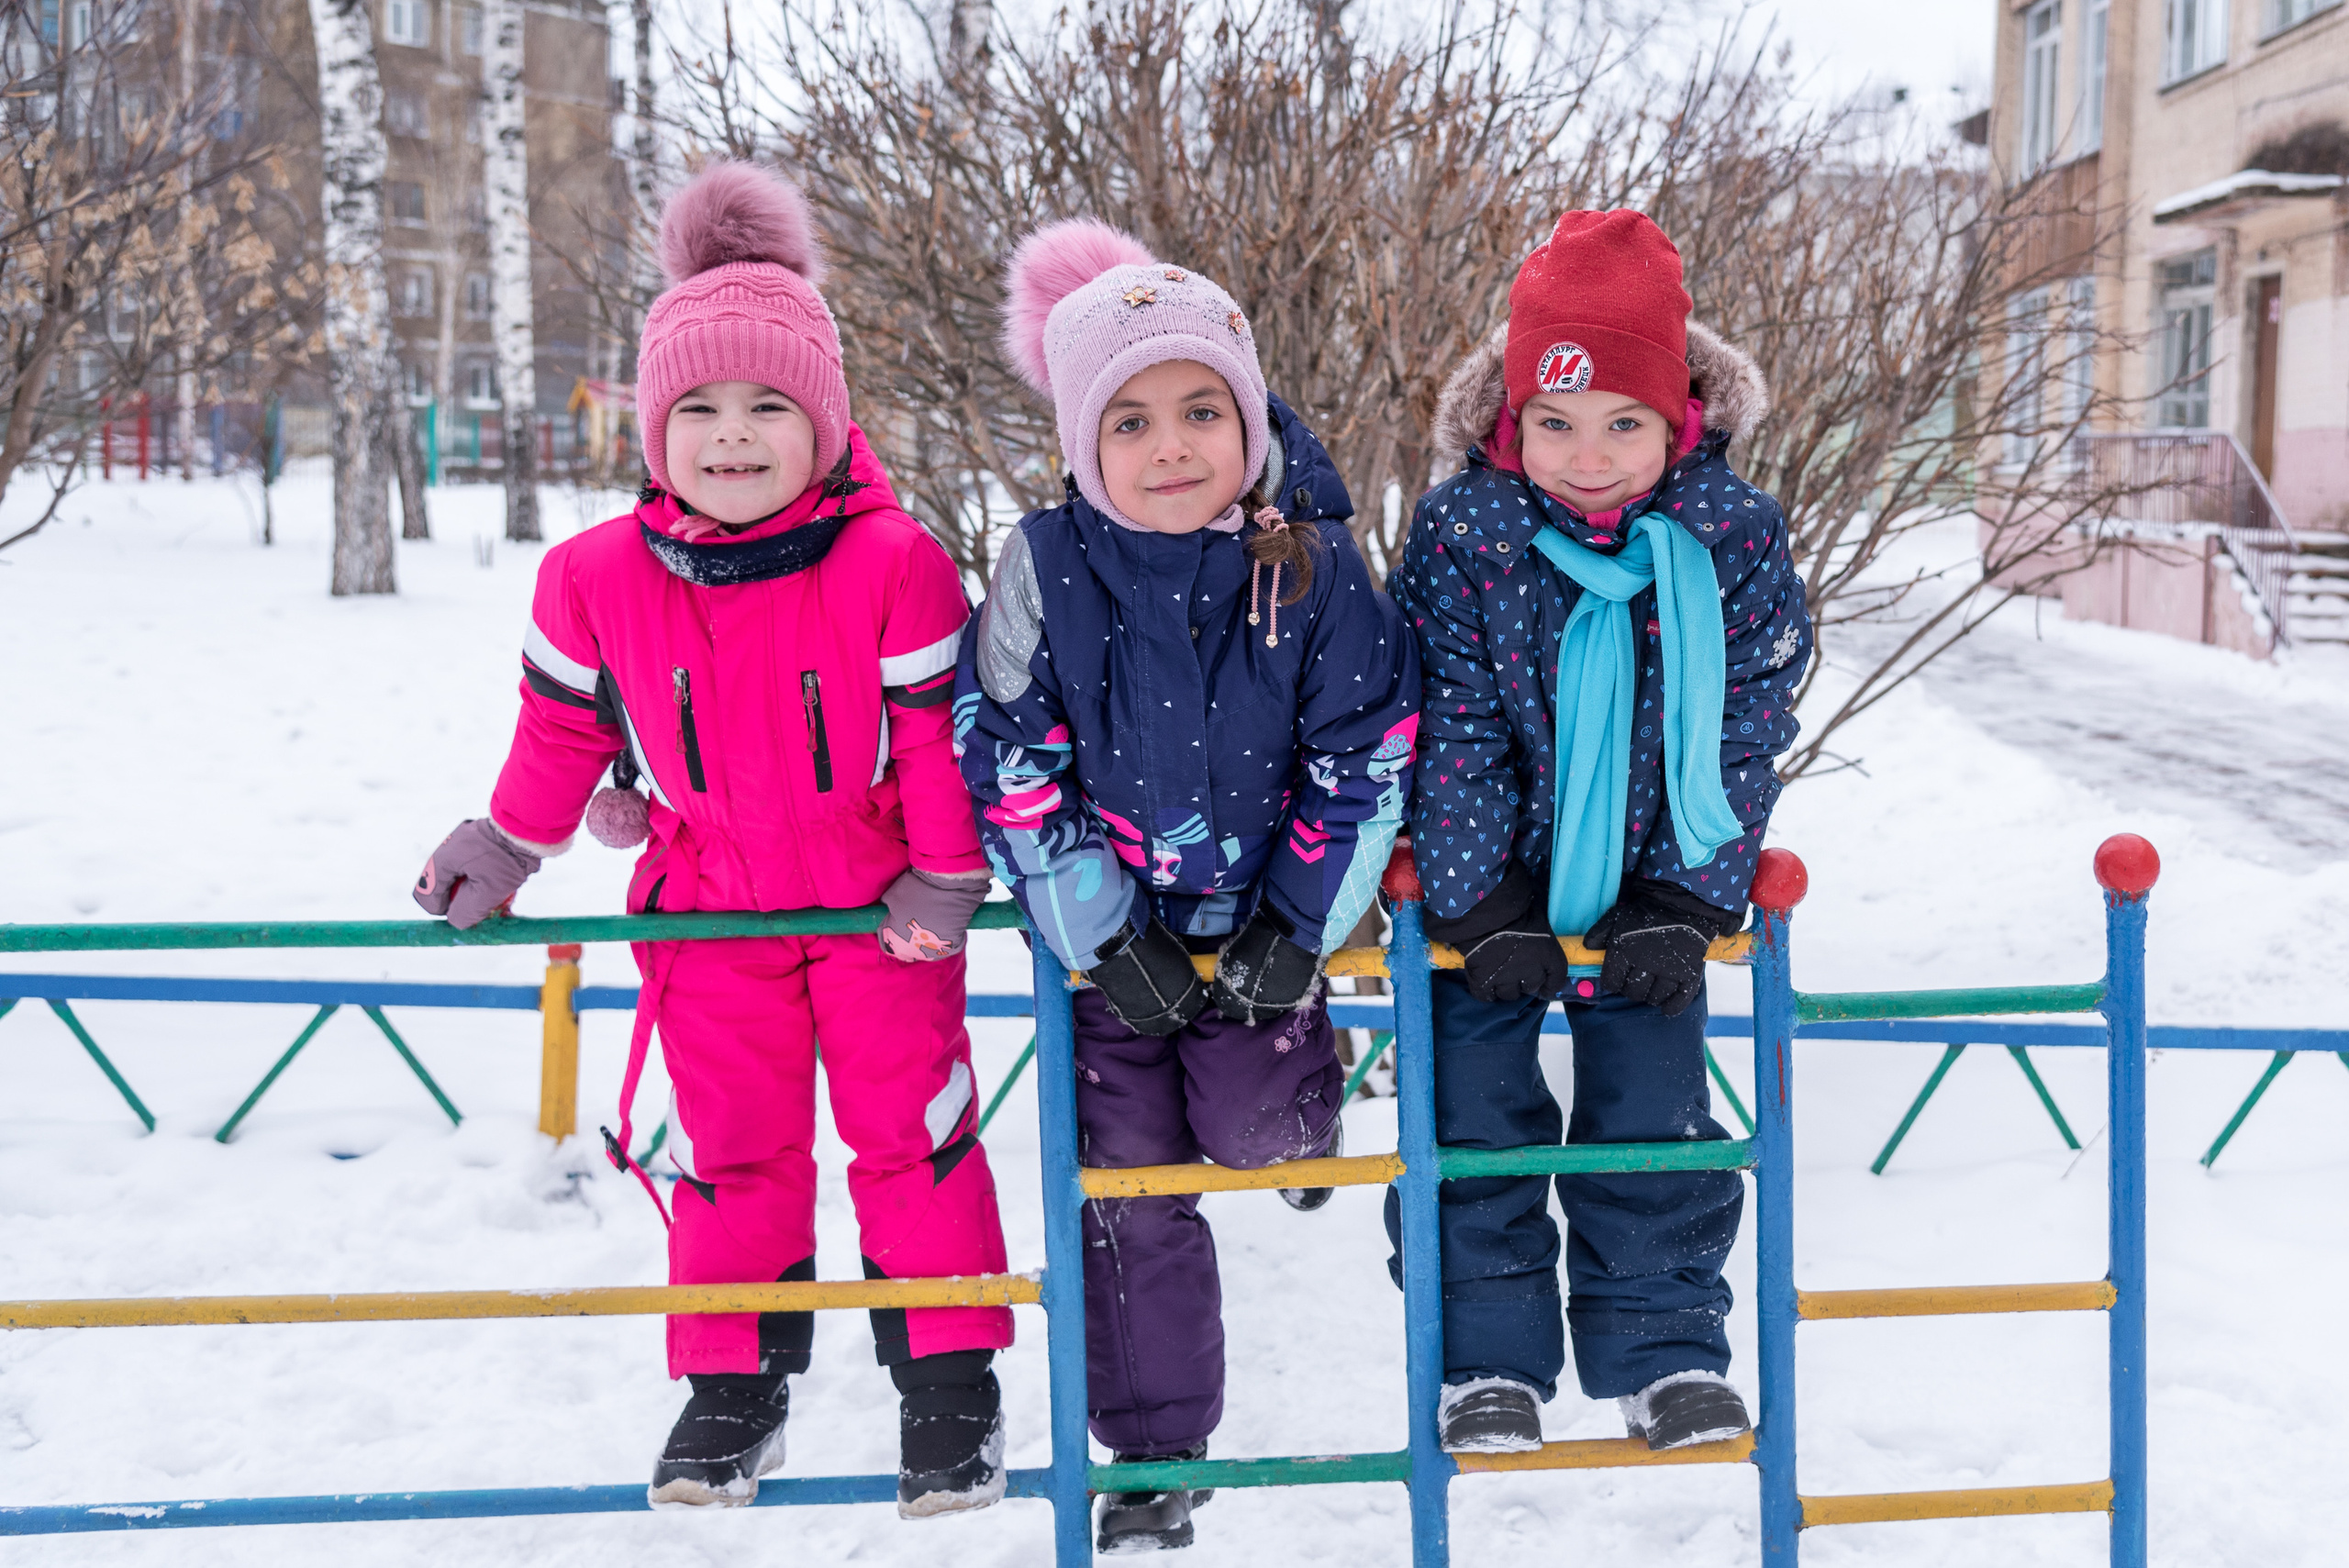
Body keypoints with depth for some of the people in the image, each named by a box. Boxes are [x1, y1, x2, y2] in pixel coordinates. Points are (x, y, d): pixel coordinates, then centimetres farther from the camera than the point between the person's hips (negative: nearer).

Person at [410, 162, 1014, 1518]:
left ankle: (950, 1384, 16)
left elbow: (944, 731, -10)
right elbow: (564, 722, 7)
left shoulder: (894, 565, -18)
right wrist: (506, 851, 13)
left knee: (910, 1127, 3)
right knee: (732, 1143, 11)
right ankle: (734, 1389, 25)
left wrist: (946, 881, -5)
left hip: (878, 903, -2)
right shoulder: (603, 580, -9)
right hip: (712, 906, 3)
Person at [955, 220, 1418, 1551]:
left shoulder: (1315, 565, -13)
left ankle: (1307, 1098, 27)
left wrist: (1300, 927, -10)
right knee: (1129, 1188, 2)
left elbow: (1367, 758, -7)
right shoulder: (1046, 569, -14)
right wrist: (1106, 936, -12)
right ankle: (1155, 1455, 18)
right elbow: (1010, 766, -10)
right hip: (1110, 932, 0)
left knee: (1248, 1124, -13)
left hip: (1265, 922, 0)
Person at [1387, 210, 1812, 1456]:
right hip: (1488, 884, -1)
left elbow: (1744, 734, -7)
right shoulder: (1460, 536, -15)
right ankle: (1488, 1358, 16)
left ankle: (1663, 1348, 21)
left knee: (1653, 1116, 6)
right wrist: (1484, 907, -15)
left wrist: (1684, 904, -11)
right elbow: (1451, 733, -13)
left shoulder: (1735, 543, -12)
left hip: (1652, 888, 1)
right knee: (1475, 1114, 3)